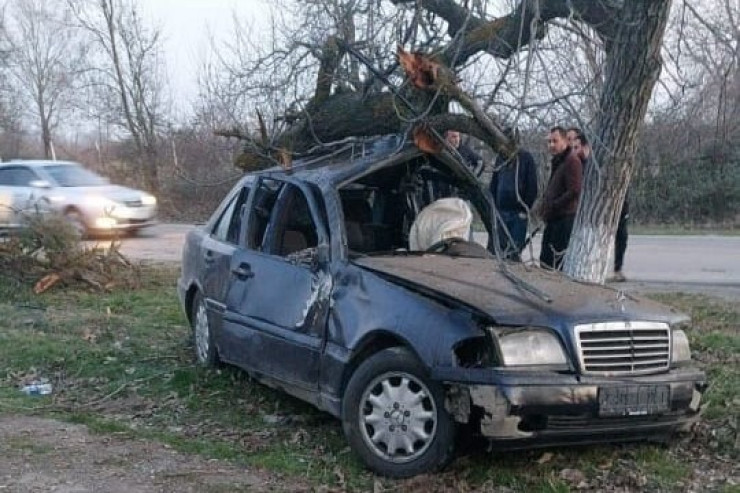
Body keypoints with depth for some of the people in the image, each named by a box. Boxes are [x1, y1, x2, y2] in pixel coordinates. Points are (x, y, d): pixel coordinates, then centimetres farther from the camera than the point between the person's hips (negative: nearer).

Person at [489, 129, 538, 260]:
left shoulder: (525, 158, -4)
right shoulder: (500, 158, 10)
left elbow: (532, 186, -6)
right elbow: (493, 184, 16)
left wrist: (526, 209, -11)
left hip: (518, 212, -5)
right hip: (501, 210, 5)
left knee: (515, 249, -4)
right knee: (500, 246, 7)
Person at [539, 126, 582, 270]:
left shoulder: (572, 161, -12)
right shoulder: (557, 161, 20)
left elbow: (574, 192, -20)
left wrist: (552, 207, -16)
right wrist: (544, 205, 10)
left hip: (565, 219, -10)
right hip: (553, 219, 10)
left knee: (557, 262, -11)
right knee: (545, 259, 12)